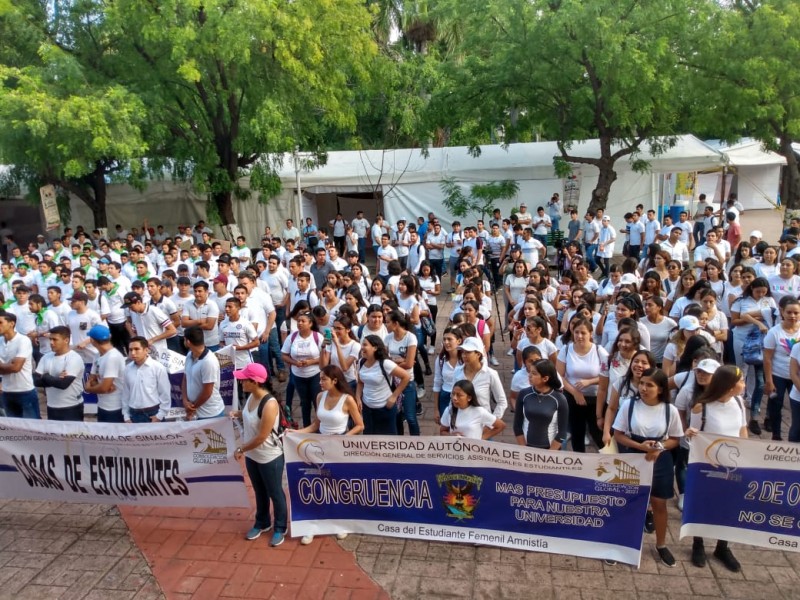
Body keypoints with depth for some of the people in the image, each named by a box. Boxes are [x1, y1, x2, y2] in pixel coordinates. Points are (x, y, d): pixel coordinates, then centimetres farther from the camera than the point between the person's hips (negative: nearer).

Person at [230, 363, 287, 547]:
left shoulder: (269, 404, -30)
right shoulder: (252, 396, -6)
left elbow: (261, 437, -26)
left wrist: (240, 449, -15)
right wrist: (239, 414, -4)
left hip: (270, 457, -8)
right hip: (252, 455, 8)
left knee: (275, 493, 13)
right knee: (259, 492, 25)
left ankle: (280, 528, 32)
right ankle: (262, 523, 45)